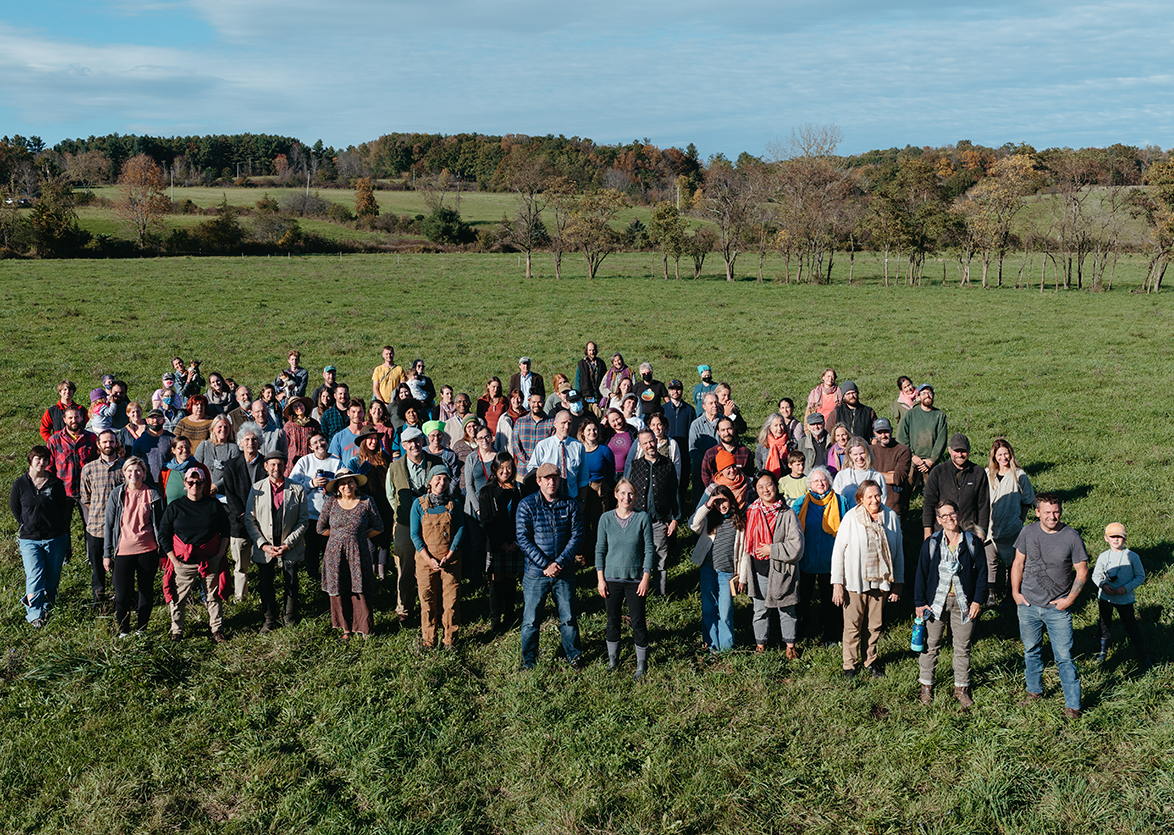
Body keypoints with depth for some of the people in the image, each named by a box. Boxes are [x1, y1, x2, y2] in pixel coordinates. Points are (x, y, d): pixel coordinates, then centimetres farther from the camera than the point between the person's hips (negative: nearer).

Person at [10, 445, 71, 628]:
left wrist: (60, 529, 4)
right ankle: (35, 615, -9)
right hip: (29, 539, -1)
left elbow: (64, 508, 7)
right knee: (34, 577, -12)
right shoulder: (20, 484, -1)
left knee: (52, 577, 8)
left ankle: (46, 604, 29)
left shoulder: (56, 483, 0)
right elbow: (14, 508, 10)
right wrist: (25, 526, 6)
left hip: (55, 538, 1)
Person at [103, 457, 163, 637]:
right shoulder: (116, 494, 1)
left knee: (146, 591, 9)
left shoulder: (153, 494, 2)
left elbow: (159, 524, 10)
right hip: (123, 551, -1)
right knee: (122, 595, -4)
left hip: (147, 551, 1)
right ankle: (123, 631, 16)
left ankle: (141, 629, 24)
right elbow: (108, 525, 5)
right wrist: (106, 554, 3)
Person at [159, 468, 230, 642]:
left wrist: (220, 554, 1)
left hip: (210, 561, 0)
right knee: (179, 597, 4)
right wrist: (174, 559, -1)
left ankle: (216, 629, 18)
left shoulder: (214, 505, 3)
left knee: (213, 595, 7)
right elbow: (164, 534, 5)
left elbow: (225, 531, 9)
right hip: (184, 562, 0)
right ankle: (177, 631, 18)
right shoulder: (175, 507, 1)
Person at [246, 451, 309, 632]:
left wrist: (288, 544, -11)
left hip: (290, 549, -1)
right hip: (264, 548, 1)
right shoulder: (256, 489, 1)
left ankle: (289, 621, 27)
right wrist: (263, 545, -8)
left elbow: (304, 521, -2)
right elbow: (249, 520, 1)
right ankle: (269, 621, 26)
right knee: (265, 585, 8)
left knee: (291, 585, 8)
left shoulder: (297, 490, -2)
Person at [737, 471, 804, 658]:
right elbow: (745, 545, 7)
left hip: (781, 570, -3)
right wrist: (742, 576, 7)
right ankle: (760, 644, 29)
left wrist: (771, 549, -16)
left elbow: (796, 546, -11)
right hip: (758, 570, 3)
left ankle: (790, 644, 26)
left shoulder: (787, 514, -7)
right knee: (760, 610, 14)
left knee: (786, 610, 10)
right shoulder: (751, 513, 3)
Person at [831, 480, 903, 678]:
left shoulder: (891, 517, 1)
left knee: (874, 624, 13)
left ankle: (871, 660, 32)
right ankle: (849, 665, 19)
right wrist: (837, 583, -8)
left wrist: (897, 583, 8)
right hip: (855, 581, -3)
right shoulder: (851, 517, -8)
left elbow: (898, 551, 8)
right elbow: (838, 550, -6)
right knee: (853, 625, 5)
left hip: (880, 581, 3)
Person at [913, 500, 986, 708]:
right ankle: (926, 685, 24)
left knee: (962, 648, 10)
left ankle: (961, 688, 25)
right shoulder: (931, 543, -4)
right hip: (937, 601, 0)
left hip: (963, 602, 0)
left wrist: (977, 600, -3)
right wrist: (919, 602, -1)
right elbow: (921, 573, 1)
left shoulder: (972, 542, -3)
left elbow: (981, 572, 2)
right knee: (931, 645, 9)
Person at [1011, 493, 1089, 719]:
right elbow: (1018, 564, 9)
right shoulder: (1028, 533, -2)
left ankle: (1072, 704, 10)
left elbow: (1082, 572, -2)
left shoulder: (1071, 537, -10)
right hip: (1028, 606, 3)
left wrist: (1069, 599, -9)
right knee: (1031, 651, 17)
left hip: (1058, 609, -3)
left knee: (1064, 656, -1)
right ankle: (1034, 691, 36)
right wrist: (1015, 592, 2)